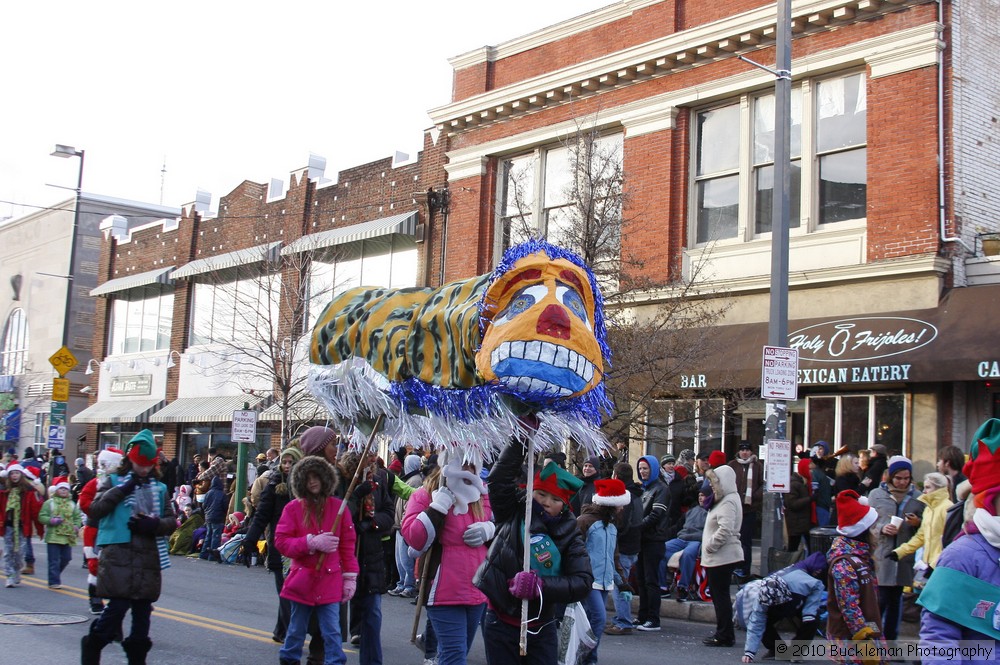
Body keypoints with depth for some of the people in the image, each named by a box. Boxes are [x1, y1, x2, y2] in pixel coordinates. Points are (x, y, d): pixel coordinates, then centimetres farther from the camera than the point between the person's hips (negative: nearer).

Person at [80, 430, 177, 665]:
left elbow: (172, 521, 12)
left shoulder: (159, 488, 16)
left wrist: (153, 525, -9)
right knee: (118, 604, -10)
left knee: (143, 609, 6)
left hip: (148, 556, 4)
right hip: (119, 553, -4)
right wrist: (122, 490, -12)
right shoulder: (113, 481, 7)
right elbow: (94, 510, -6)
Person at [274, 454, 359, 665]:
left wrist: (350, 577, 0)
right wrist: (312, 542, -18)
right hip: (302, 579, 1)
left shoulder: (338, 507, -1)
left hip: (330, 581, -1)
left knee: (332, 630, -3)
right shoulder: (293, 508, -2)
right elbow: (281, 541, -7)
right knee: (297, 629, 15)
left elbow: (348, 545, 2)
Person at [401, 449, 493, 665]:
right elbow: (415, 539, -20)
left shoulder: (480, 494, 9)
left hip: (477, 591, 7)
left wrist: (488, 529, -3)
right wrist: (441, 501, -23)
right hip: (445, 593, -6)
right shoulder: (425, 495, -8)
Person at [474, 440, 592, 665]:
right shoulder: (512, 515, -1)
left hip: (541, 629, 1)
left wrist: (540, 585, -25)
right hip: (500, 624, -1)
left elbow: (583, 582, -12)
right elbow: (500, 476, -13)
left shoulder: (569, 536, -1)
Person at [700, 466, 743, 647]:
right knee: (719, 594, 14)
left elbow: (725, 529, -27)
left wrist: (710, 546, -18)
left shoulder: (728, 502, -16)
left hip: (722, 556, -10)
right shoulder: (724, 500, 18)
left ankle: (724, 636, 0)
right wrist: (709, 547, 12)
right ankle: (724, 633, 21)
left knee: (720, 595, -5)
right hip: (719, 556, 10)